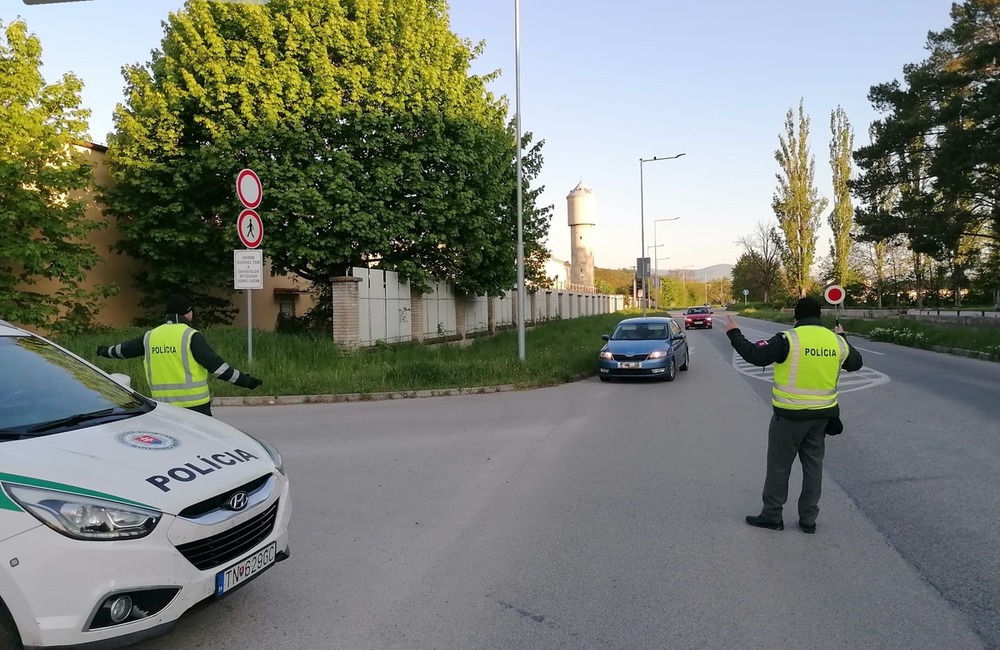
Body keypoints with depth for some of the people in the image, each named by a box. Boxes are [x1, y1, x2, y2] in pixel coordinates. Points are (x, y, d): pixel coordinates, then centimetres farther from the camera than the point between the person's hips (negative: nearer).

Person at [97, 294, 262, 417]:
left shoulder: (150, 337, 8)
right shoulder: (191, 336, -10)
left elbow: (125, 349, 25)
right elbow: (215, 364, -17)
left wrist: (105, 351, 46)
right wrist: (243, 379, -14)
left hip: (163, 407, 6)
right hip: (194, 405, -6)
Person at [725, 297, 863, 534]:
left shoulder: (789, 339, -15)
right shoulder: (836, 341, 2)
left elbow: (756, 356, -17)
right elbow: (856, 362, 20)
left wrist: (734, 334, -5)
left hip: (790, 415, -5)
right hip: (821, 415, 5)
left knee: (779, 466, 6)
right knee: (813, 465, 14)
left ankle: (771, 515, 14)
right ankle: (808, 519, 20)